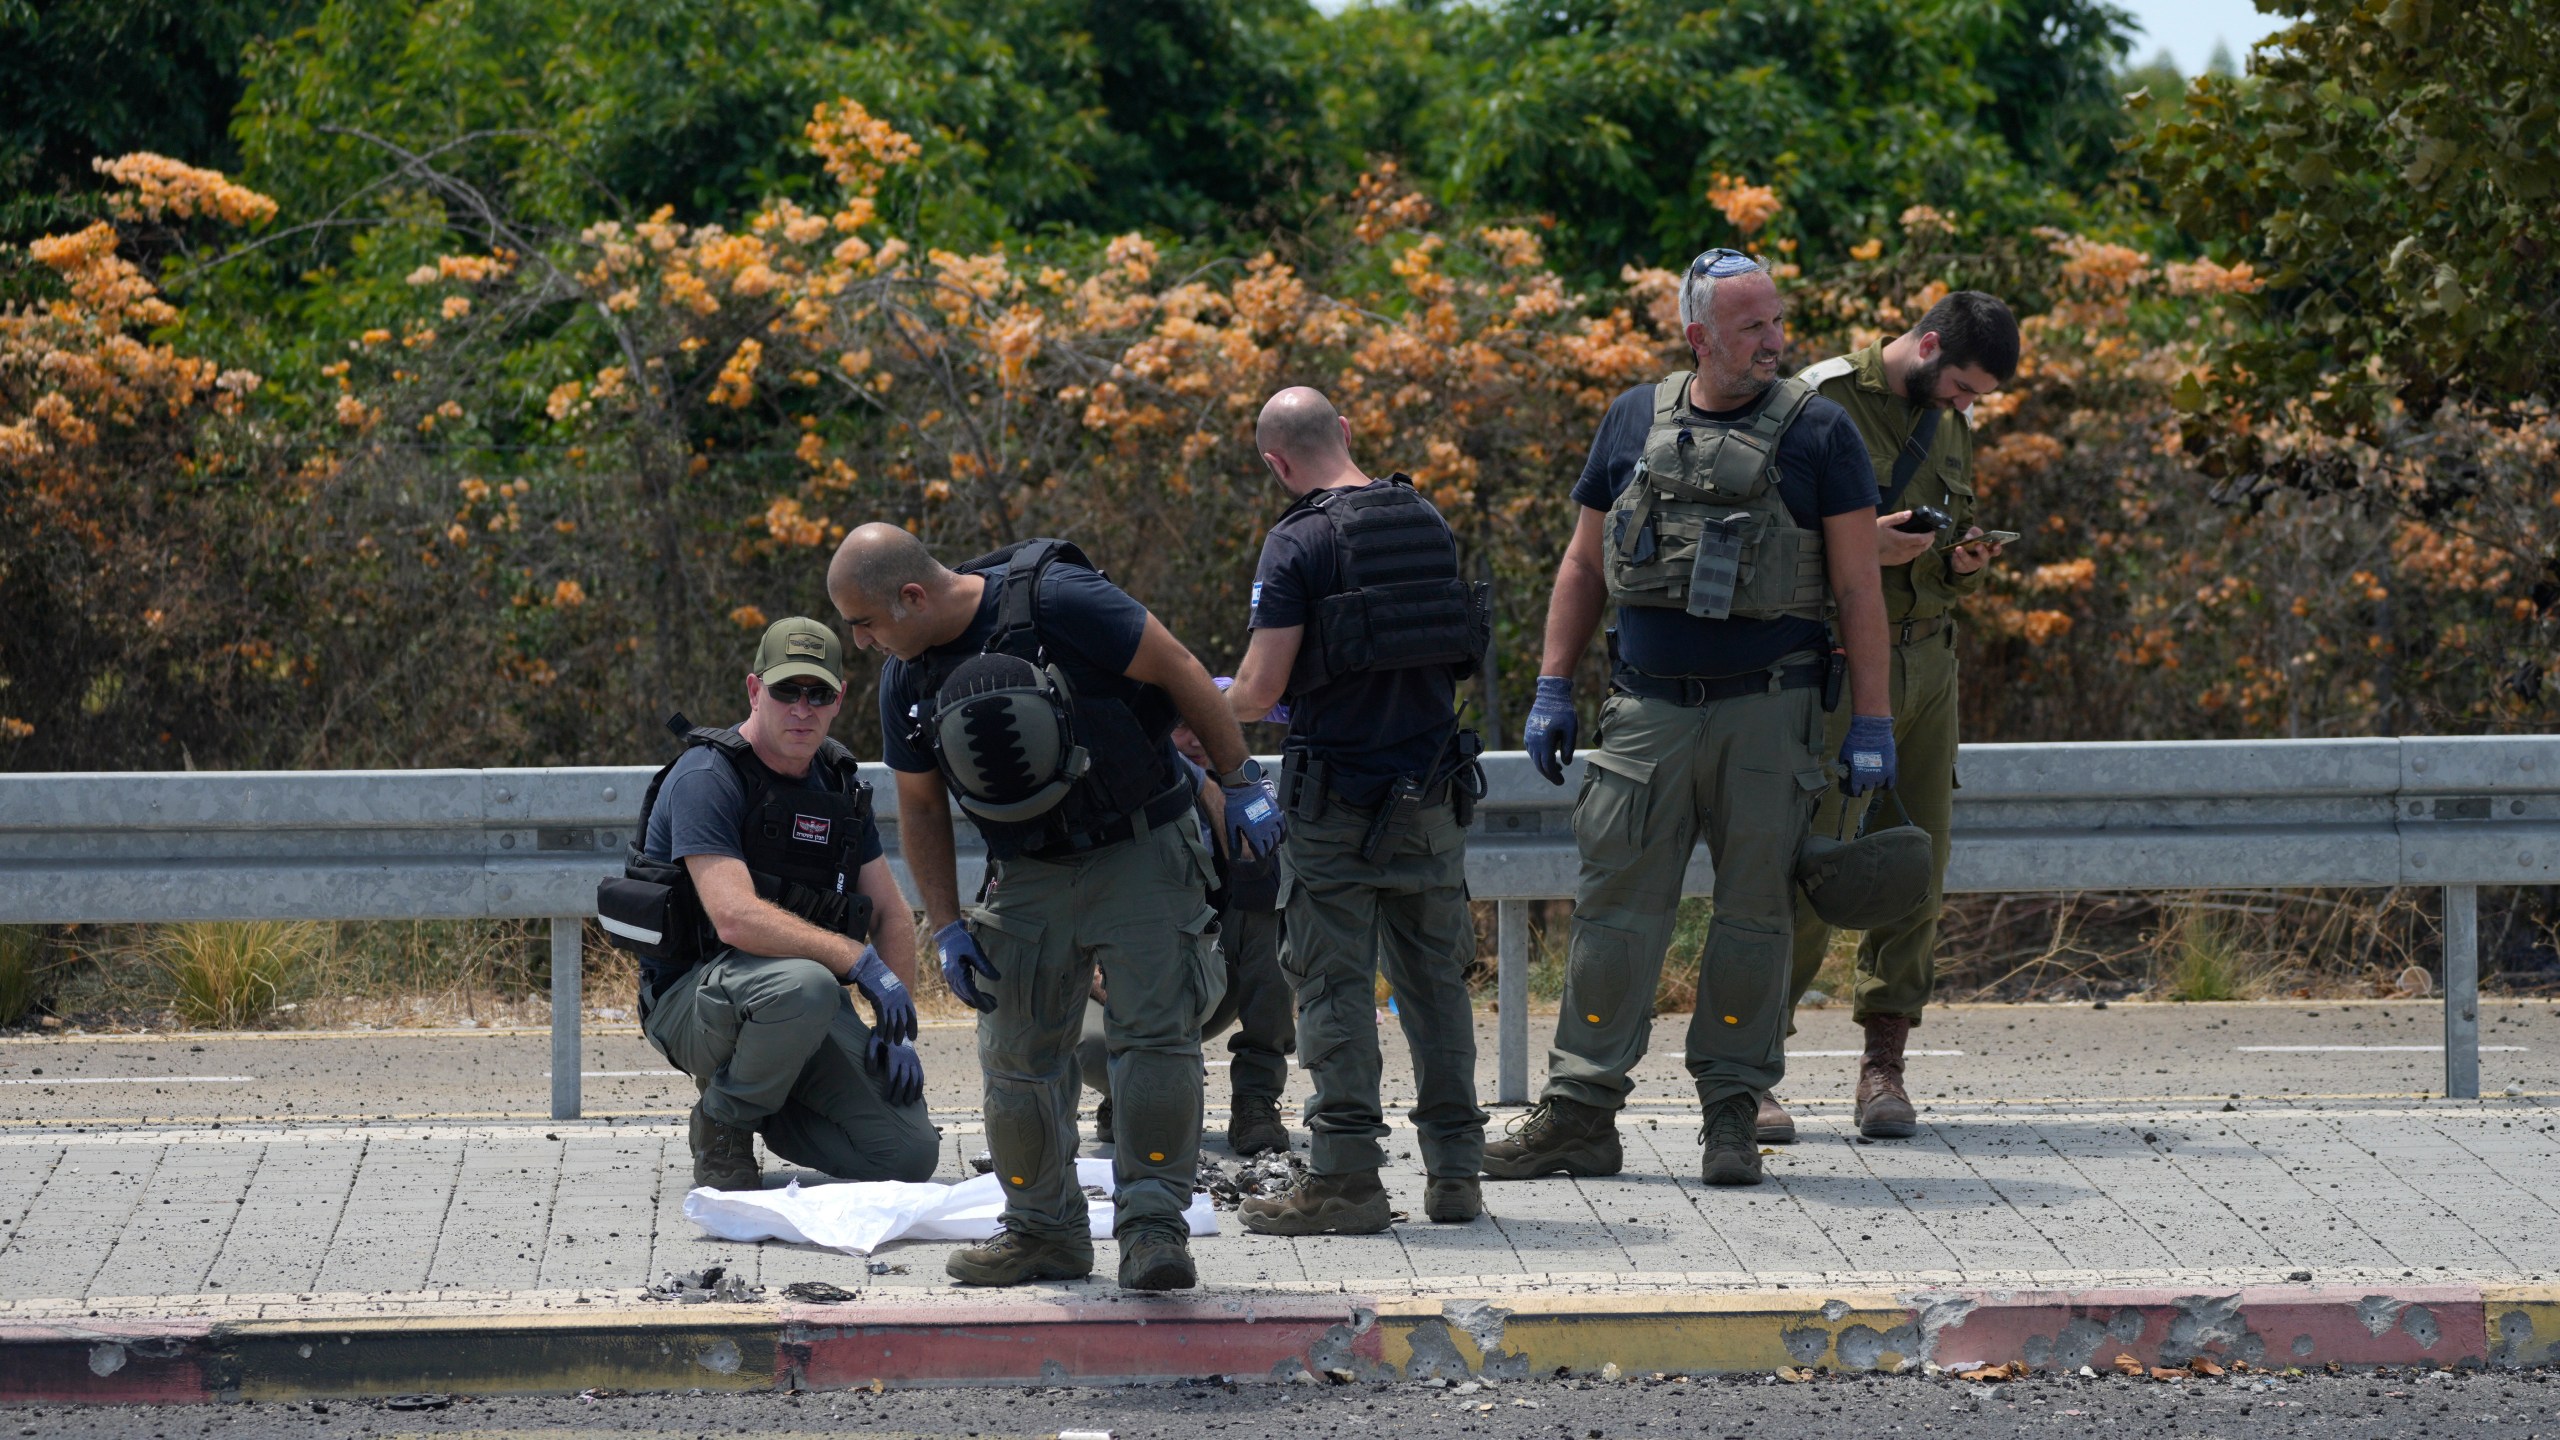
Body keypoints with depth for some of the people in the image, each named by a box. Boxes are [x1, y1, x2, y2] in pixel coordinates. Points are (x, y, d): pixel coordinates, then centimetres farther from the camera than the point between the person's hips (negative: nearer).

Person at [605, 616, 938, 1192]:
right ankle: (722, 1127, -11)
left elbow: (891, 914, 15)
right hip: (693, 1002, -7)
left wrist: (895, 1028, 2)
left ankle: (759, 1107, 15)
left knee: (911, 1153, -12)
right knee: (803, 985, -41)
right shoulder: (707, 777, -16)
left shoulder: (837, 782, 9)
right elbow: (737, 918, -29)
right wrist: (860, 961, -28)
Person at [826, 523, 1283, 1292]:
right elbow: (920, 810, 10)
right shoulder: (906, 679, -3)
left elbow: (1178, 671, -13)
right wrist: (947, 928, 4)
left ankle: (1153, 1228, -10)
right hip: (1029, 876, 5)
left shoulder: (1057, 601, -22)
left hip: (1141, 853, -5)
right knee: (1018, 1057, 3)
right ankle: (1044, 1231, 17)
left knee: (1154, 1030, -13)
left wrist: (1240, 783, -10)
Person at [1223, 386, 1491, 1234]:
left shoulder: (1299, 544, -13)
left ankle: (1346, 1176, -3)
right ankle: (1456, 1170, 13)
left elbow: (1261, 687, -15)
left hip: (1340, 800, -6)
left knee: (1336, 986, -1)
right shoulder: (1426, 522, 6)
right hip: (1431, 784, 6)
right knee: (1435, 979, 11)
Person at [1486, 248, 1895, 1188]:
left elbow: (1858, 587, -1)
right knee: (1615, 906, 0)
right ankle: (1580, 1115, 4)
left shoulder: (1816, 433, -1)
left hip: (1768, 712, -2)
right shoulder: (1634, 423, 7)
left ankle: (1732, 1112, 10)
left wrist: (1871, 724, -5)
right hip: (1648, 710, 2)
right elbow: (1585, 563, 14)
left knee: (1753, 912, 2)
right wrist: (1552, 690, 8)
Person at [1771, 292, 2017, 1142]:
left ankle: (1884, 1065, 9)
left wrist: (1964, 563, 3)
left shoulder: (1948, 428, 16)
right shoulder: (1824, 402, -7)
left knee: (1918, 868, 3)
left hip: (1928, 663, 7)